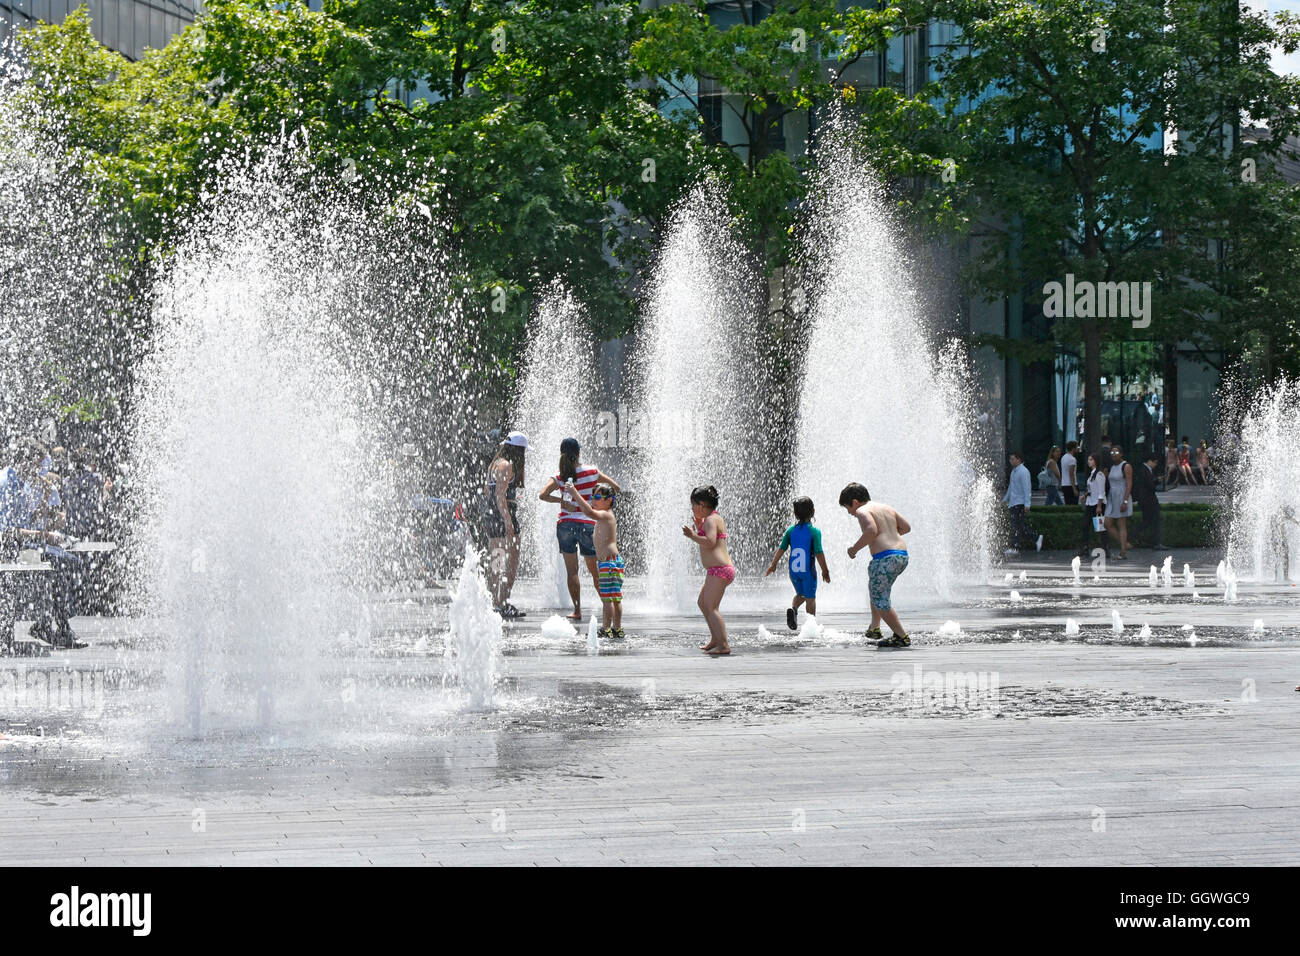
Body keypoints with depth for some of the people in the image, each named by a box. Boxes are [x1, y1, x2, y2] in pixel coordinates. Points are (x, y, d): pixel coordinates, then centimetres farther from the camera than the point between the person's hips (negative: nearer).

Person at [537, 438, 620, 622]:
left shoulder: (560, 478, -2)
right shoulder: (592, 472, -2)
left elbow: (543, 495, -15)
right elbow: (616, 488, 5)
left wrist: (562, 501, -8)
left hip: (566, 524, 0)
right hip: (588, 524, 0)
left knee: (571, 570, 4)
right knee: (595, 570, 12)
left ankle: (577, 610, 1)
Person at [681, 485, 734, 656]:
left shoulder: (711, 520, -11)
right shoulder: (716, 519, 19)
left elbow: (710, 542, -26)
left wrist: (693, 536, -15)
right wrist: (698, 526, 24)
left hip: (718, 569, -11)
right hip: (723, 569, 11)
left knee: (711, 608, -12)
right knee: (702, 603, 23)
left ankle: (723, 645, -17)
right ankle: (715, 640, 27)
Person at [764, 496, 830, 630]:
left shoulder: (791, 530, 1)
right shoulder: (814, 532, -10)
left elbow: (781, 549, 2)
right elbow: (819, 553, -12)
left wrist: (773, 565, 11)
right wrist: (825, 571, -2)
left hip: (793, 571, 4)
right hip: (808, 570, -4)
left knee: (800, 594, 22)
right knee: (810, 597, 10)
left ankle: (792, 608, -7)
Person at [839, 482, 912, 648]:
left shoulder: (862, 511, -3)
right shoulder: (886, 507, 20)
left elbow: (871, 530, -21)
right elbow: (906, 527, 22)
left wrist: (855, 548, -9)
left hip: (885, 557, -9)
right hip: (902, 555, 9)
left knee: (881, 603, 0)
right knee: (875, 586, 29)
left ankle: (902, 637, -1)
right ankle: (874, 629, 30)